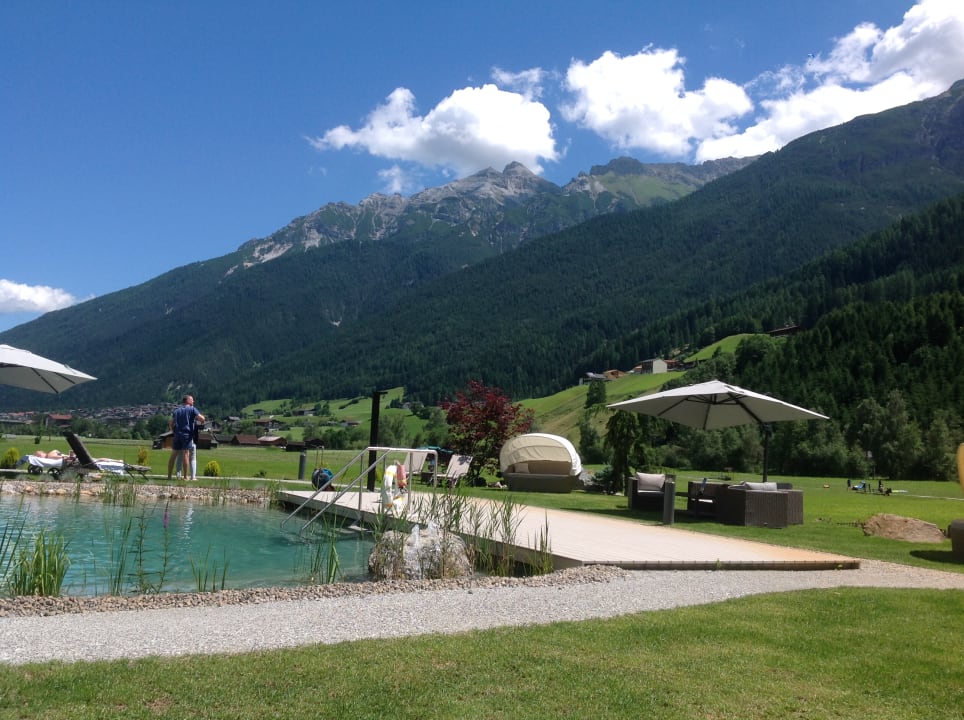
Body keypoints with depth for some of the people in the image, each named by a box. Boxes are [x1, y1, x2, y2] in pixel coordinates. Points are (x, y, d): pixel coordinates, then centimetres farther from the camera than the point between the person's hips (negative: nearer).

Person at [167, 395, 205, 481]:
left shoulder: (176, 410, 18)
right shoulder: (192, 409, 0)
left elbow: (171, 423, 16)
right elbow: (201, 418, -10)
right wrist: (202, 422, 11)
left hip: (177, 435, 5)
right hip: (187, 435, -5)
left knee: (173, 456, 8)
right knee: (186, 455, -5)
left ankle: (169, 476, 10)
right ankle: (185, 477, -6)